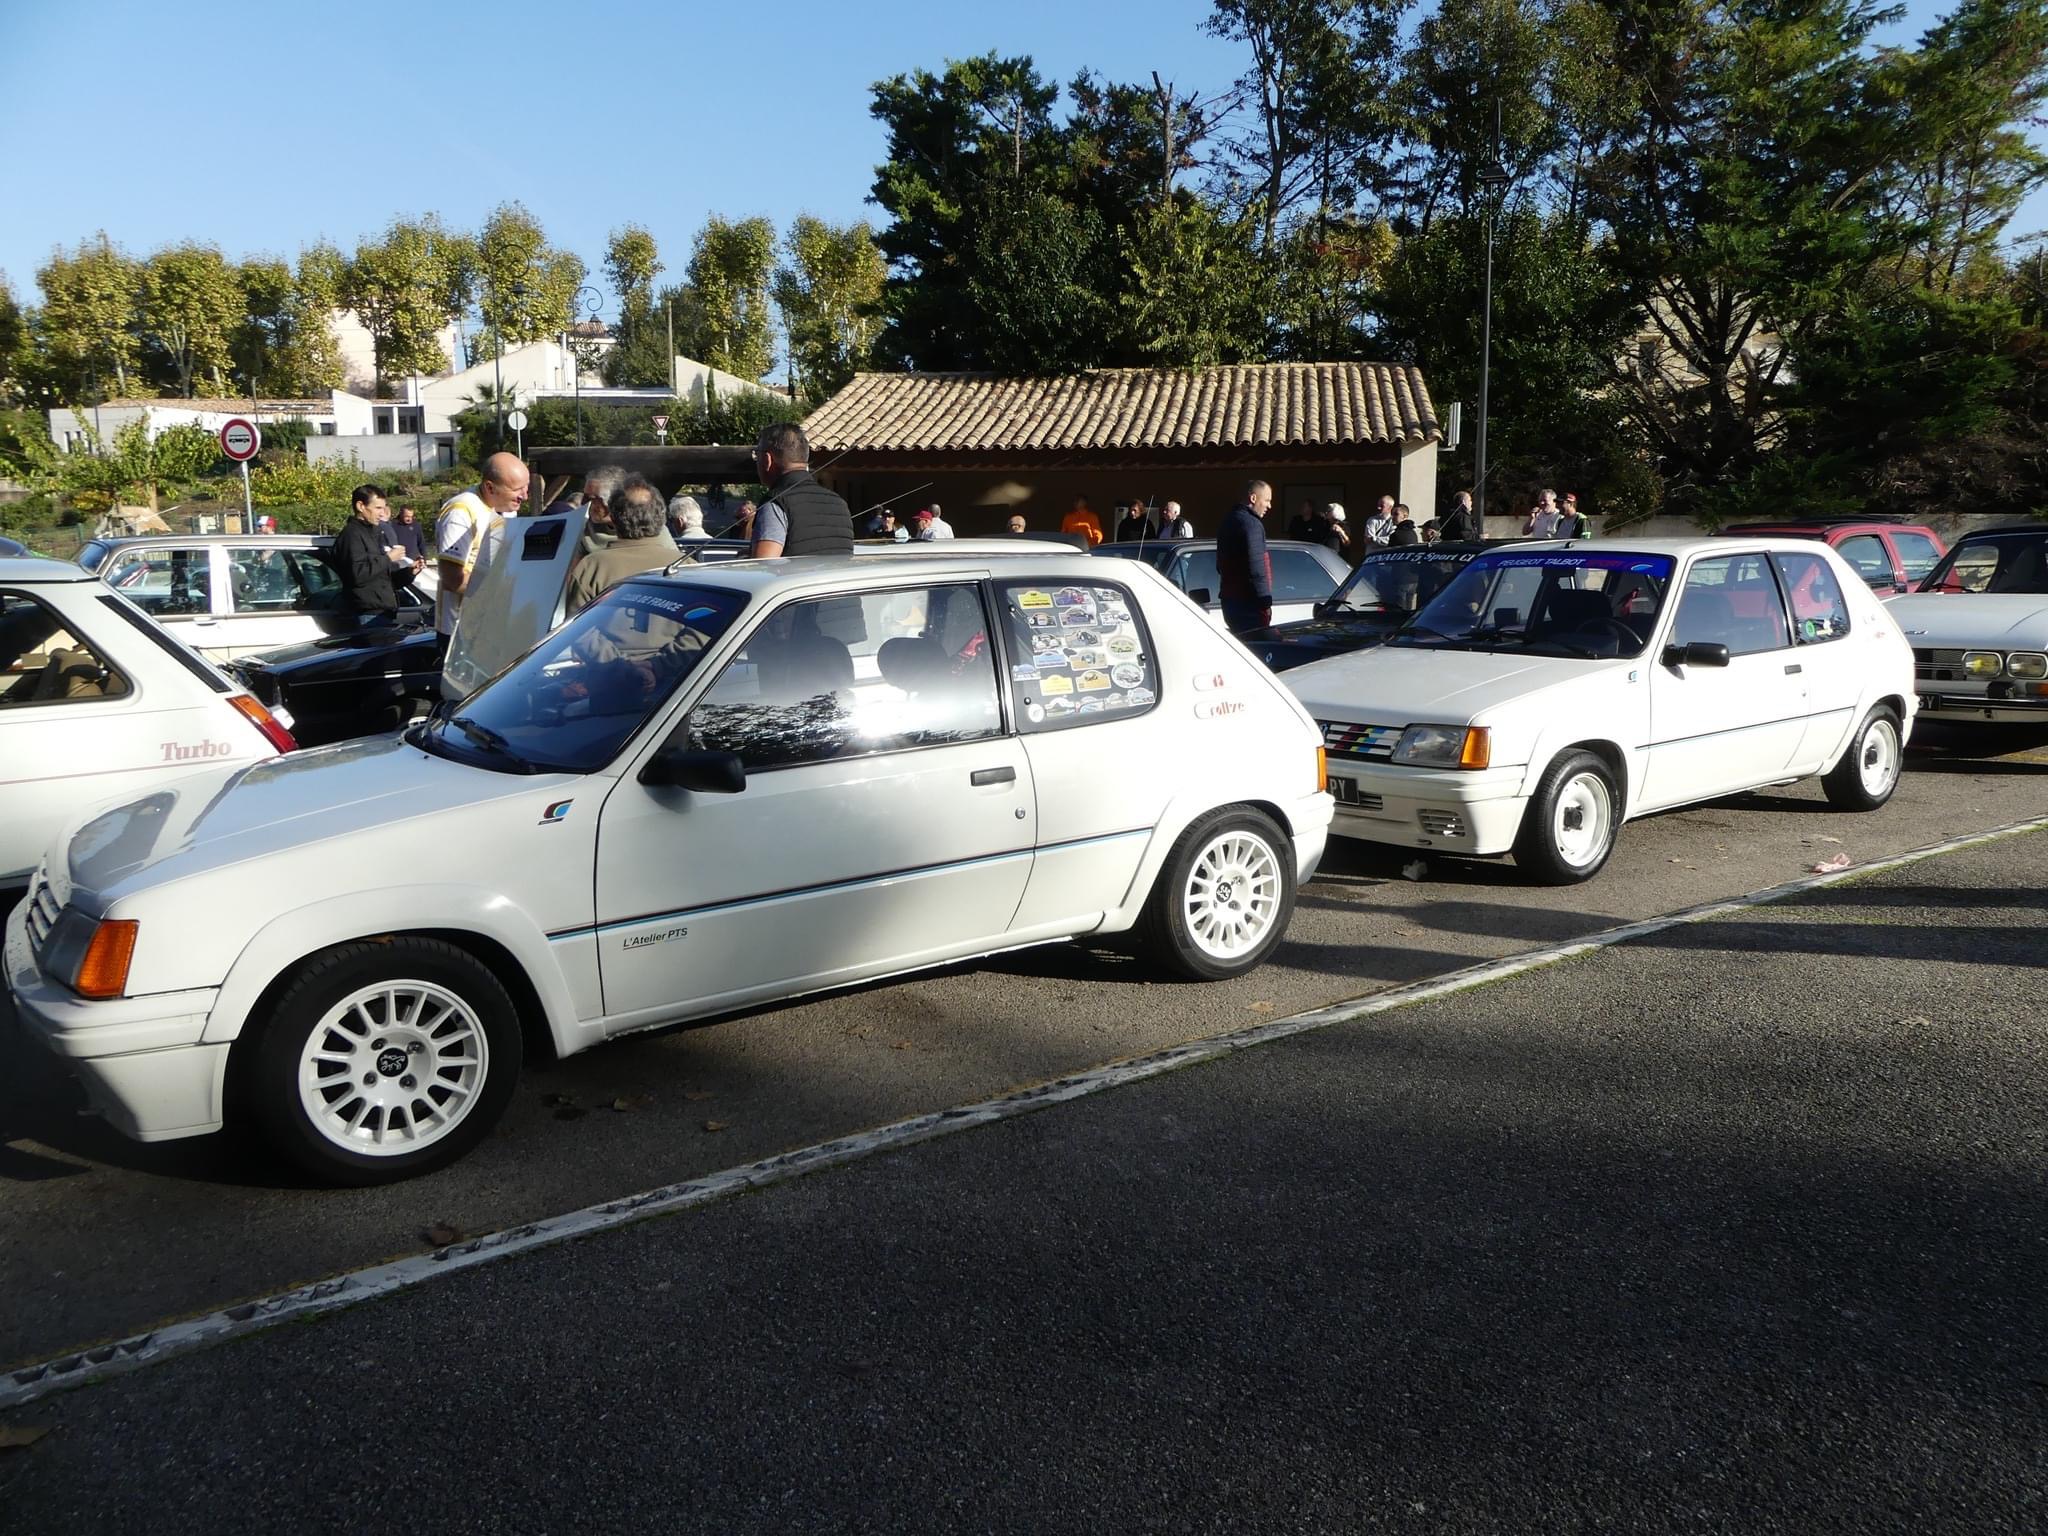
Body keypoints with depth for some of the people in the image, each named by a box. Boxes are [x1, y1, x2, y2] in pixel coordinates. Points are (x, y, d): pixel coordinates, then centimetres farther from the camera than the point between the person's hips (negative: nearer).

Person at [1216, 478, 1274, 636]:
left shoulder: (1229, 519, 16)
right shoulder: (1250, 523, -15)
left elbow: (1221, 563, 23)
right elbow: (1255, 567, -21)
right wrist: (1265, 602, -18)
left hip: (1229, 598, 10)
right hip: (1247, 601, -10)